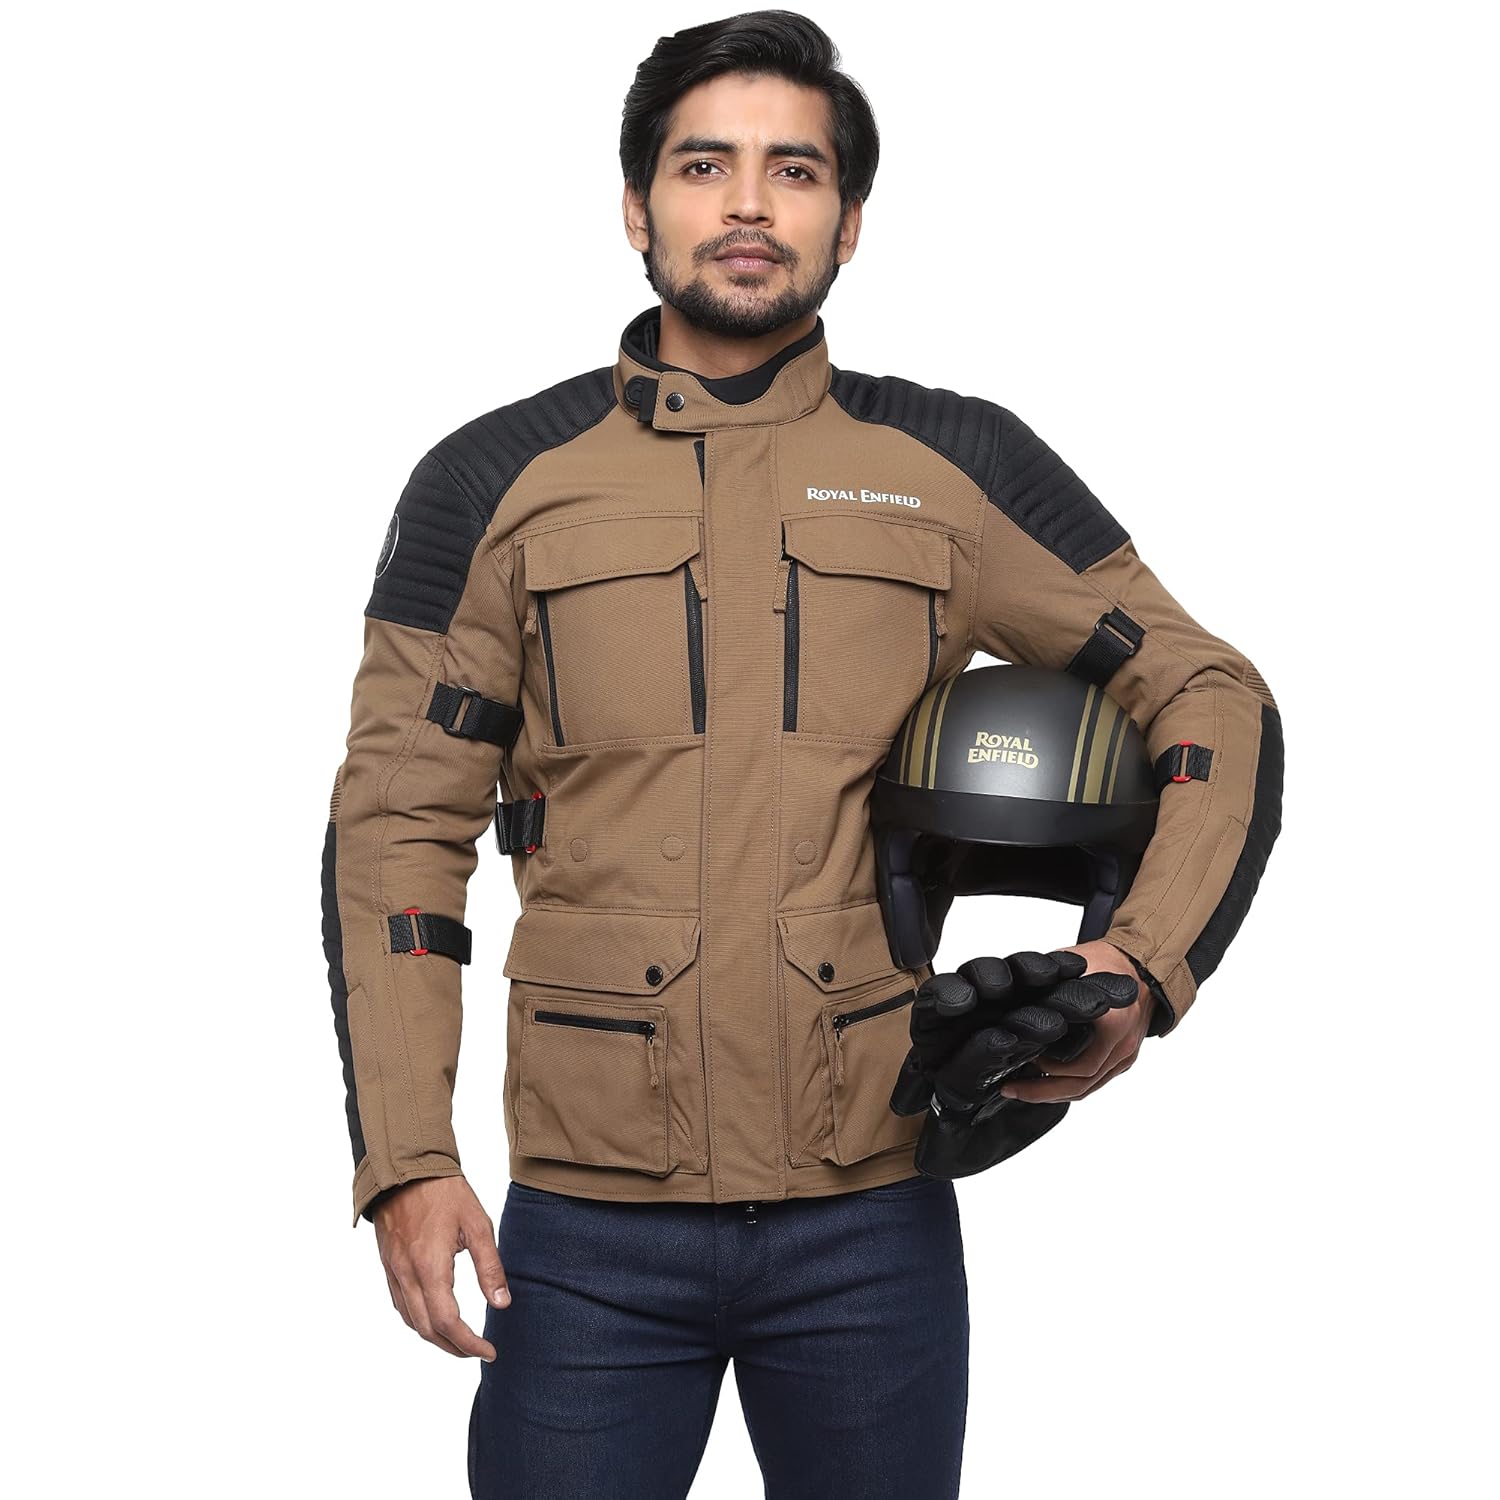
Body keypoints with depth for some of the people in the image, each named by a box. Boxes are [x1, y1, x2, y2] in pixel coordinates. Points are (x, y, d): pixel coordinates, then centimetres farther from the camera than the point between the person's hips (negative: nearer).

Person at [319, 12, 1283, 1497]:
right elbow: (395, 826, 3)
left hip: (874, 1214, 1)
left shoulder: (956, 467, 4)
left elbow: (1213, 700, 9)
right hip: (589, 1222, 0)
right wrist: (406, 1160, -5)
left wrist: (1143, 968, -7)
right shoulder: (493, 482, 3)